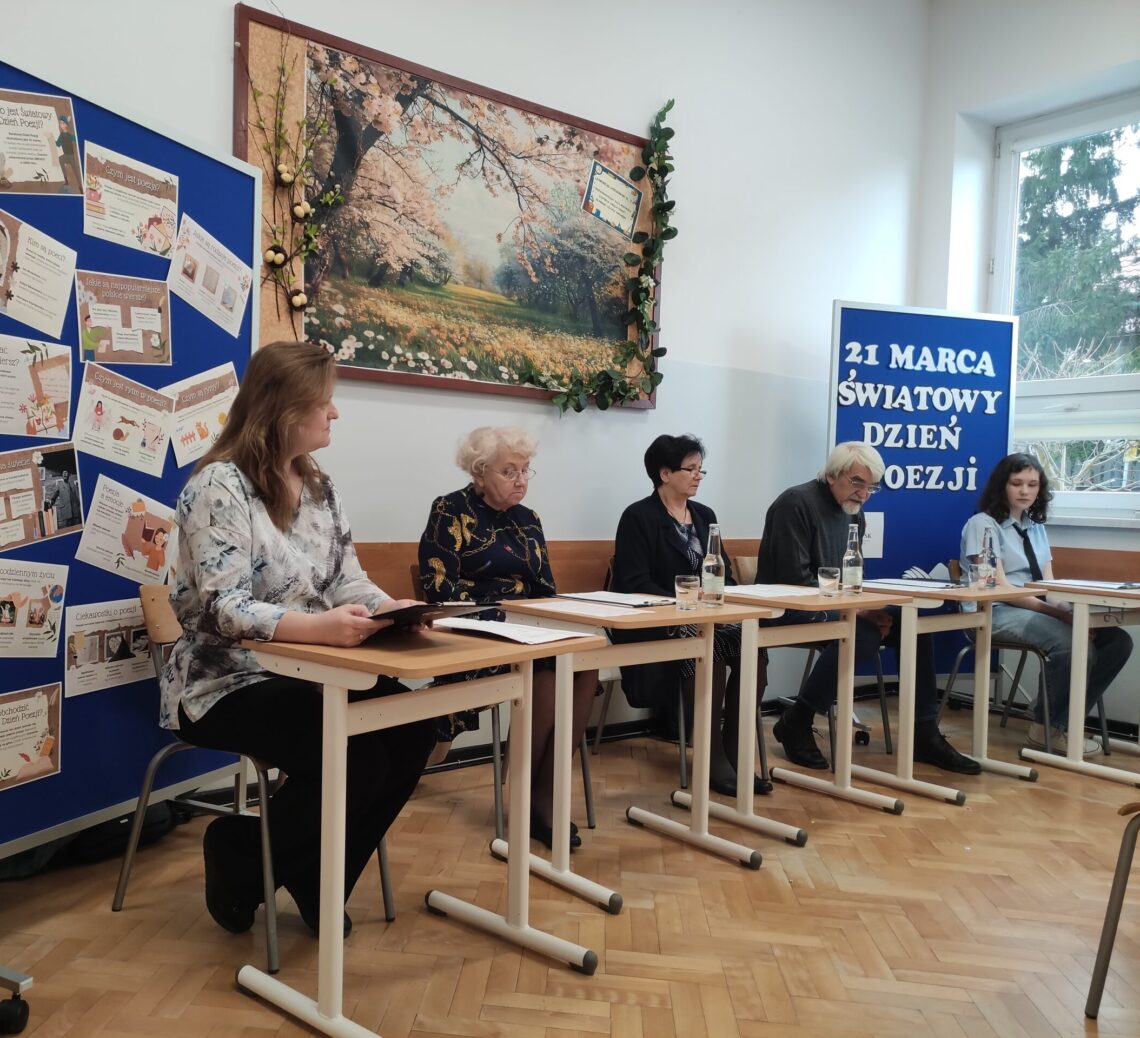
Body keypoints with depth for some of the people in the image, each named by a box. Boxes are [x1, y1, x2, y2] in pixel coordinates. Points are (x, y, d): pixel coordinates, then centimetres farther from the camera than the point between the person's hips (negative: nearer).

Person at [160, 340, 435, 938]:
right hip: (225, 685, -7)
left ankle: (317, 880, 6)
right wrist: (320, 626, -43)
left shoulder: (319, 487, 9)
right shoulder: (219, 485, -16)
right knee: (356, 757, -26)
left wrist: (395, 610, -18)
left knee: (410, 728, -15)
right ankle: (240, 859, 3)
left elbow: (347, 579, 5)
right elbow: (224, 608, -26)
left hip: (304, 676, 7)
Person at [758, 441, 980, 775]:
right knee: (862, 634, -32)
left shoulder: (854, 515, 12)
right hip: (787, 608, -8)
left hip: (833, 605, 8)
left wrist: (862, 608, -9)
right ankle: (795, 724, -17)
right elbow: (794, 579, -21)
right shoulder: (796, 503, -14)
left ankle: (924, 735, 1)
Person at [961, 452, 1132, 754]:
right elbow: (999, 587, -13)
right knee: (1075, 645, -32)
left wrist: (1068, 609, -13)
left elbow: (1048, 584, 10)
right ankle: (1047, 727, -9)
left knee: (1118, 641, -14)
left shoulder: (1036, 527, 19)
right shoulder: (983, 524, -3)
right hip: (998, 613, -7)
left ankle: (1063, 722, -7)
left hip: (1039, 611, 7)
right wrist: (1058, 612, -22)